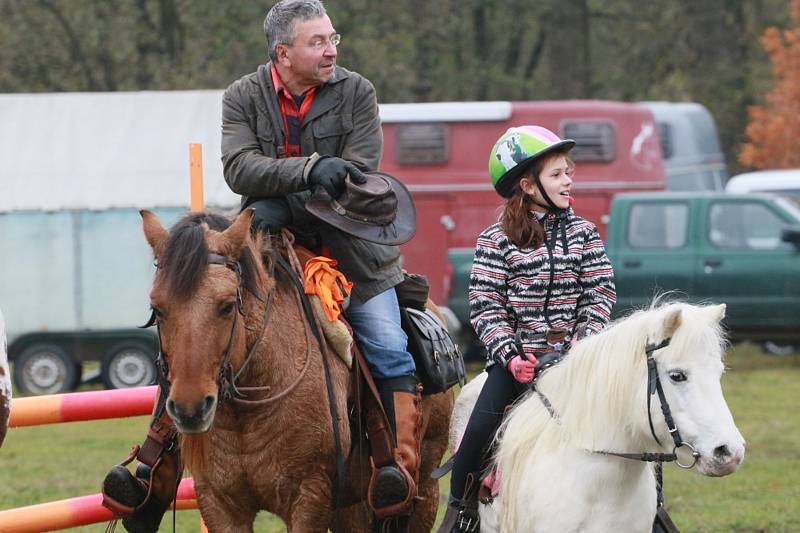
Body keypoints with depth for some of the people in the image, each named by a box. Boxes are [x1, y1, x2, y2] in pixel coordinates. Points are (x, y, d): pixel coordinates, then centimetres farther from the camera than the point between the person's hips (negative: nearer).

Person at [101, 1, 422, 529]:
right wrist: (312, 169, -33)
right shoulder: (244, 98, -2)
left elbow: (359, 172, -14)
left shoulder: (357, 93, -4)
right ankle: (157, 469, 1)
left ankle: (401, 465, -10)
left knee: (391, 355, -18)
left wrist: (288, 206, -24)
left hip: (348, 248, -1)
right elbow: (239, 167, -18)